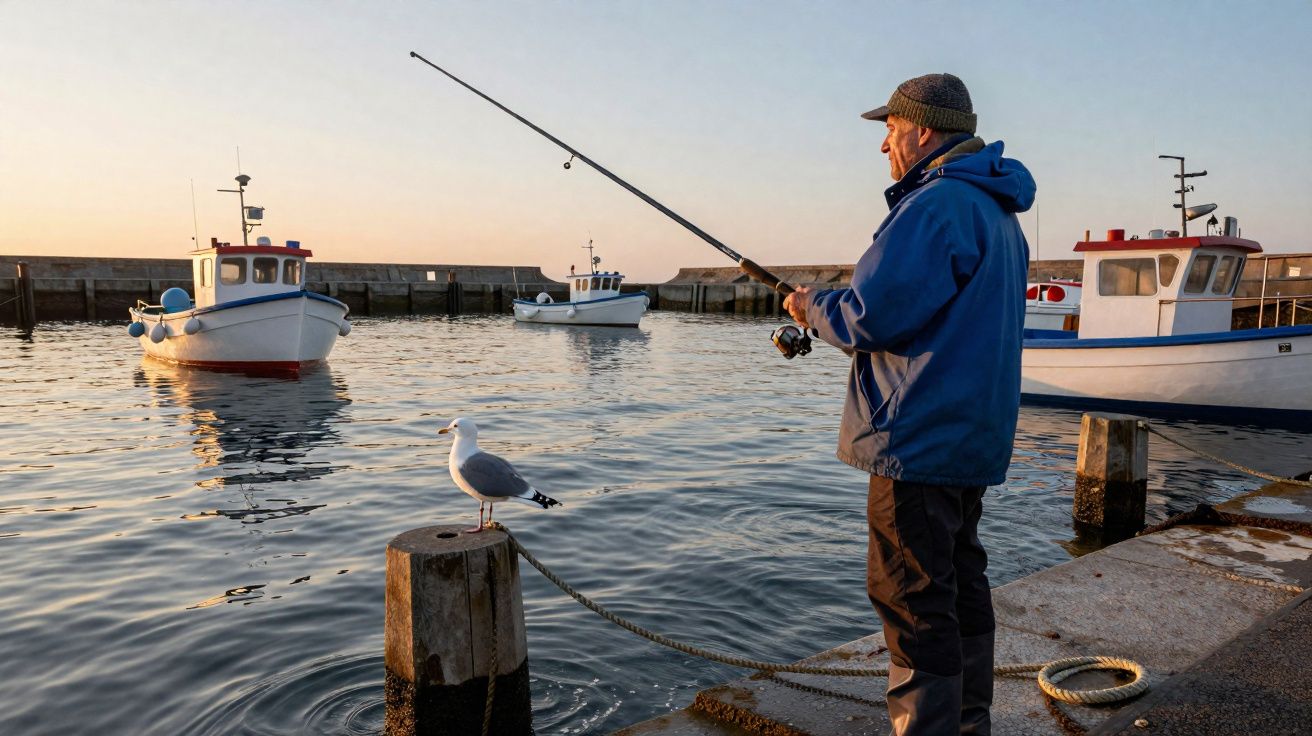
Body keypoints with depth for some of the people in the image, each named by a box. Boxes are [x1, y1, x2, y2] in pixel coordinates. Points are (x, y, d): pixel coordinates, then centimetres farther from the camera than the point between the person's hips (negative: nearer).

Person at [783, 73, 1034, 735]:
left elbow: (871, 317, -21)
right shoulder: (997, 210, 18)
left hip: (921, 439, -11)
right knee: (960, 584, 18)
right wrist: (836, 309, 21)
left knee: (912, 601, -4)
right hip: (974, 438, 11)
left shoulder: (935, 203, -15)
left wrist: (812, 307, -1)